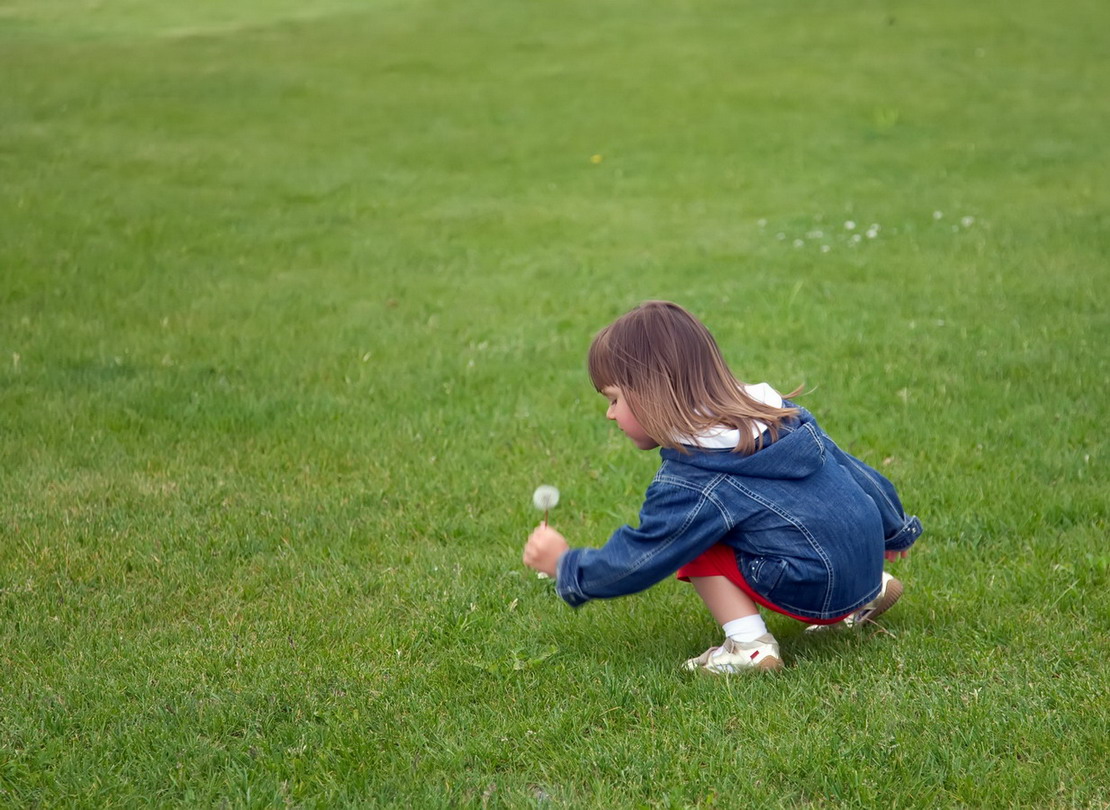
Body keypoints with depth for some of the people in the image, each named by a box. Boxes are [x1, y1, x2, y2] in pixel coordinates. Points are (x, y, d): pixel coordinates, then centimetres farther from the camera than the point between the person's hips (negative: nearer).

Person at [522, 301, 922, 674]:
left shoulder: (690, 484, -16)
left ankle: (749, 646, -12)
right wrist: (895, 530, 31)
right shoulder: (781, 415, 5)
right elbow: (849, 467, 15)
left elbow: (634, 561, -9)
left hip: (817, 591, -8)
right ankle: (871, 595, 25)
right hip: (868, 556, 8)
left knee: (694, 547, 0)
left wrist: (563, 565, 8)